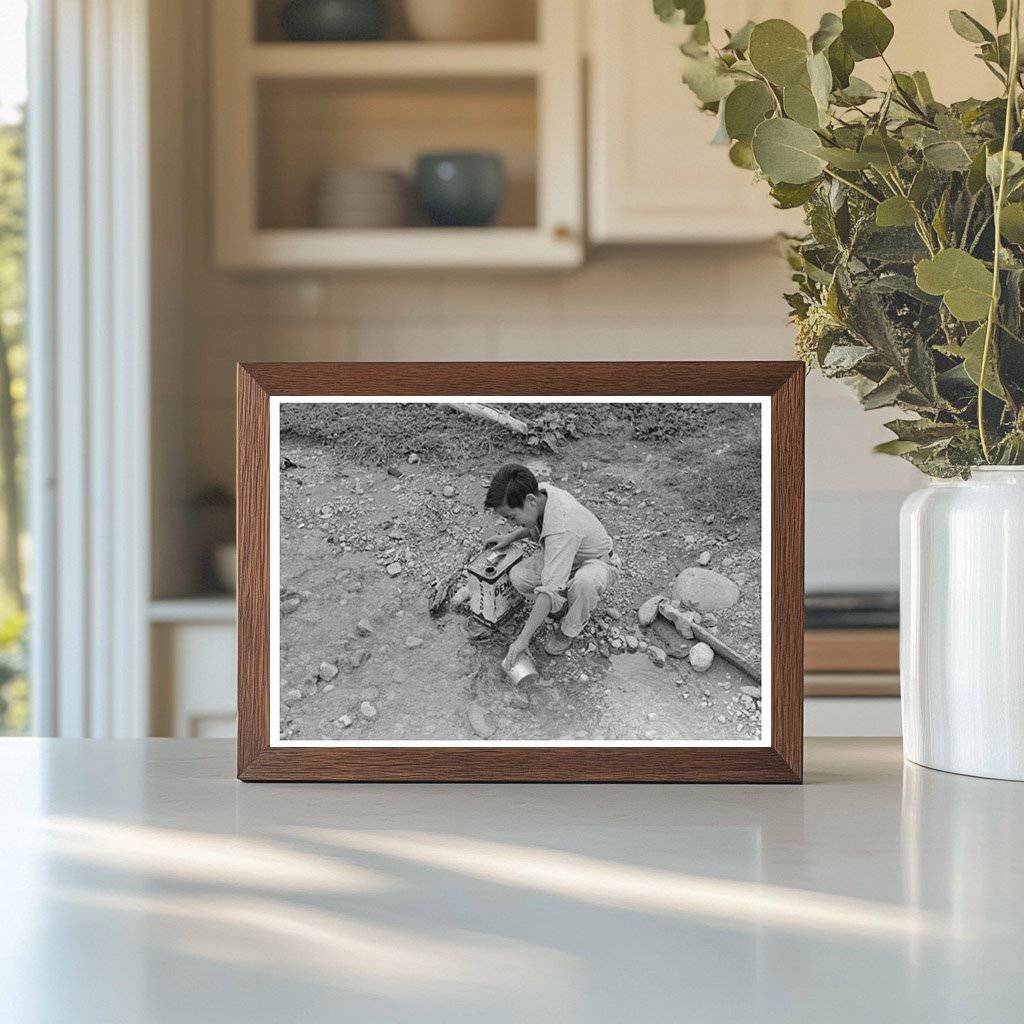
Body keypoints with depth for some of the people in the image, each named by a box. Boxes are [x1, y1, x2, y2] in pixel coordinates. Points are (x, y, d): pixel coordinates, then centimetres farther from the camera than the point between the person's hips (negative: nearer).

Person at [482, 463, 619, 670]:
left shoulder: (562, 529, -42)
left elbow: (549, 589, -43)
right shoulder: (539, 492, -17)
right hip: (560, 558, 7)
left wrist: (523, 639, -40)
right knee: (518, 576, -20)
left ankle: (569, 629, -12)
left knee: (584, 581, -43)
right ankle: (563, 610, 6)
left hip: (599, 564, -7)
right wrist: (511, 537, -1)